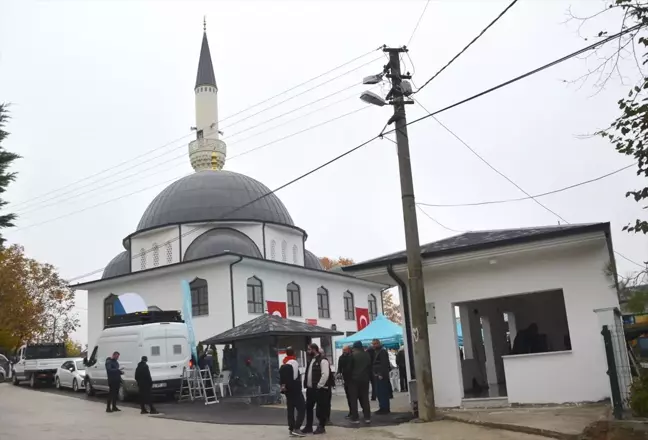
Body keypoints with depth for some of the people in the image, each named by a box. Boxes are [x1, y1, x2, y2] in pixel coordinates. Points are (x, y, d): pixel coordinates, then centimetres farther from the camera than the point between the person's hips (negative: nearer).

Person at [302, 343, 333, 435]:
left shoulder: (322, 360, -15)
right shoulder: (311, 360, 15)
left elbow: (325, 374, -22)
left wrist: (319, 386, -19)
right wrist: (306, 384, 13)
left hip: (319, 389, -9)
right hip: (310, 389, 9)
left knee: (321, 408, 2)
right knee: (308, 408, 13)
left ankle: (321, 427, 14)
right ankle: (308, 426, 23)